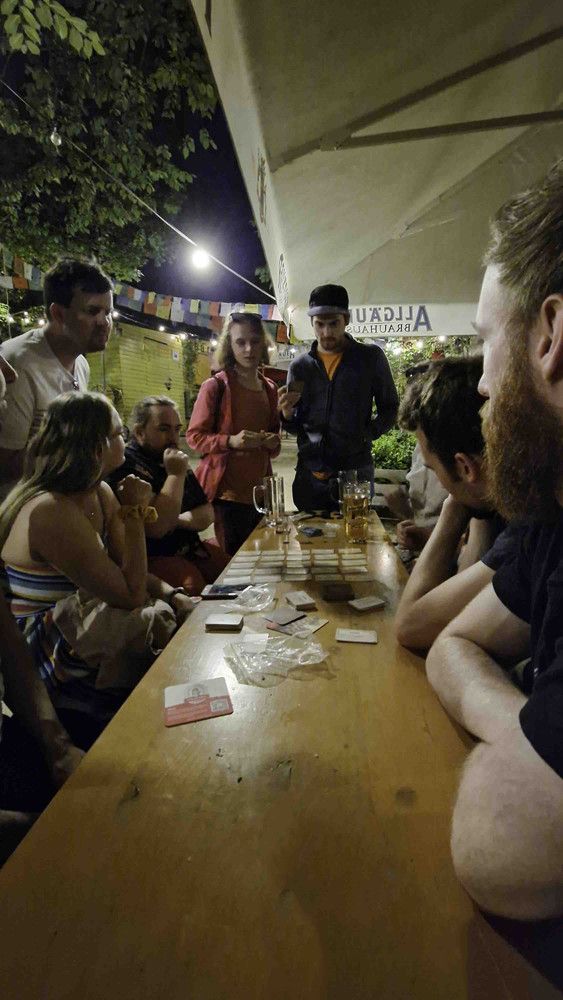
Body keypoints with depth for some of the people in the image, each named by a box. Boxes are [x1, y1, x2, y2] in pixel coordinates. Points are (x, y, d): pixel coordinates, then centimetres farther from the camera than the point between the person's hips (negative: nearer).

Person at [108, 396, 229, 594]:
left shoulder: (174, 461, 14)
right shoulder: (127, 466, -14)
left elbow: (207, 514, 13)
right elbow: (156, 528, -24)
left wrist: (177, 520, -9)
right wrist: (176, 474, -18)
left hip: (190, 547, 8)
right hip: (152, 557, -8)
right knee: (195, 583, -34)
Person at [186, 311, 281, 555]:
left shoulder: (269, 389, 13)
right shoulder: (215, 386, -5)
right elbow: (194, 436, -6)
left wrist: (273, 443, 2)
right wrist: (231, 441, -21)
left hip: (260, 490, 6)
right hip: (227, 492, -6)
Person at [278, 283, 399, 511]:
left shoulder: (371, 357, 2)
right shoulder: (300, 366, 8)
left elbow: (389, 407, 10)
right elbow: (294, 427, 12)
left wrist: (368, 434, -5)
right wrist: (287, 413, -9)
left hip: (355, 470, -2)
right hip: (309, 473, 2)